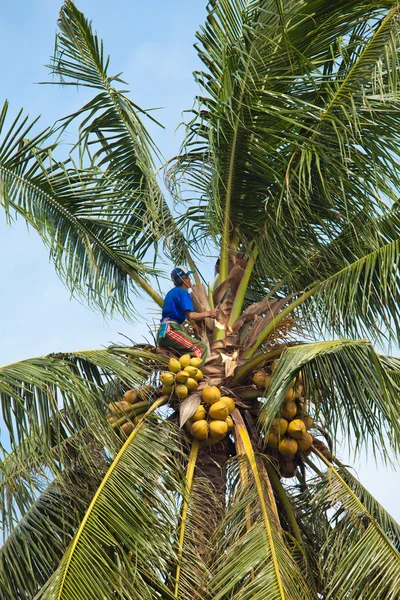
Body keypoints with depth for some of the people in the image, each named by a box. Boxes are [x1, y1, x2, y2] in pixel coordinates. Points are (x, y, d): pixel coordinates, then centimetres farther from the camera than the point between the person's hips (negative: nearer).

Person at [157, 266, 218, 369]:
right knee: (201, 347, -18)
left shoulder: (172, 292, 23)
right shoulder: (182, 292, -5)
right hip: (170, 330, -10)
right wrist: (208, 313, -5)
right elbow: (190, 316, -17)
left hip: (162, 334, 10)